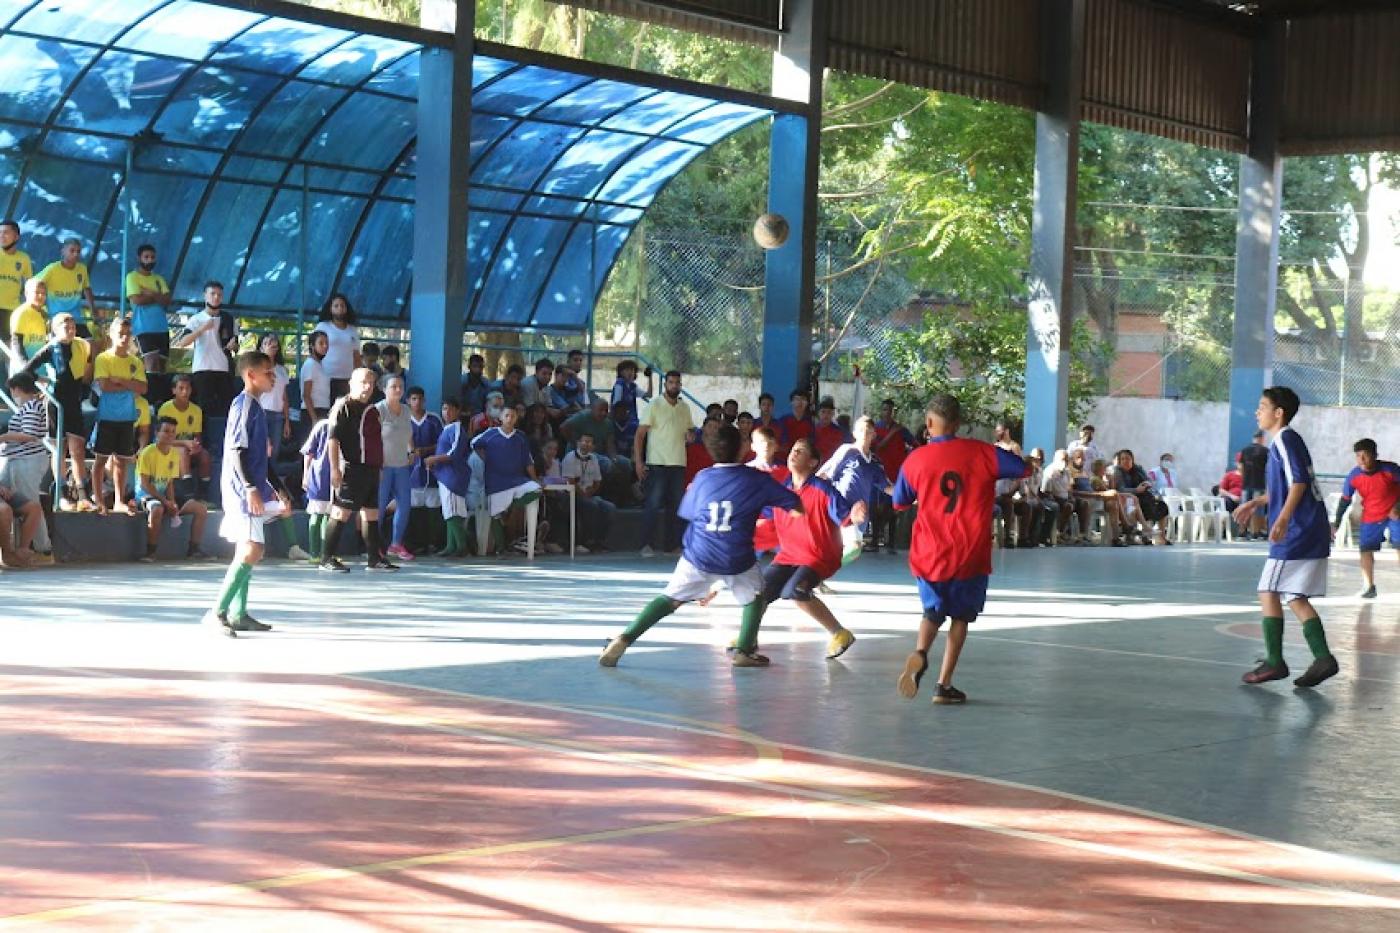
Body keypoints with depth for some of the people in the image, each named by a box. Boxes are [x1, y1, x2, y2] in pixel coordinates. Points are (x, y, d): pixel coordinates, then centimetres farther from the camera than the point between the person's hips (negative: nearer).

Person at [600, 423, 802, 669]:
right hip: (738, 561, -2)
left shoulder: (702, 479, 3)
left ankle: (625, 639, -2)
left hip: (698, 556, 2)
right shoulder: (756, 479, -2)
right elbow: (794, 504, 5)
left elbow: (687, 512, 16)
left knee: (670, 599, 10)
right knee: (755, 597, 24)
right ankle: (744, 651, 14)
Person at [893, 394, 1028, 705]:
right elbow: (1024, 469, 3)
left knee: (933, 612, 20)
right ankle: (944, 685, 10)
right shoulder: (982, 453, -6)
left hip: (928, 555, 1)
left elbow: (899, 502, 11)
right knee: (961, 616, 17)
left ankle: (919, 653, -12)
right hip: (970, 556, -1)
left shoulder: (915, 460, -3)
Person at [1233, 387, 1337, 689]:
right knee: (1295, 597, 10)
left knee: (1269, 592, -4)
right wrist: (1256, 502, 27)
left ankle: (1274, 662, -2)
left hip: (1297, 532, -10)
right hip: (1312, 533, 10)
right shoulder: (1286, 440, 20)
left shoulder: (1285, 439, -10)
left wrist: (1283, 519, -28)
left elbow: (1298, 482, -21)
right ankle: (1323, 658, 4)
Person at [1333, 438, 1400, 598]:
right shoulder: (1354, 476, -17)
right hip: (1370, 517, 2)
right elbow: (1345, 500, -5)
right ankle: (1369, 586, 9)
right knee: (1365, 549, -3)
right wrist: (1337, 523, -5)